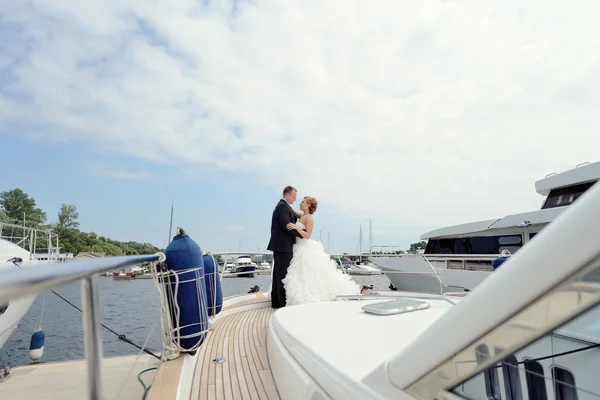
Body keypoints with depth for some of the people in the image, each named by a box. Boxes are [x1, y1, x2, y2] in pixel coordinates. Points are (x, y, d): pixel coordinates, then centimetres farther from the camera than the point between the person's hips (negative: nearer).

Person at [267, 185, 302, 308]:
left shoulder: (282, 206, 20)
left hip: (280, 246, 10)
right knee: (283, 275, -6)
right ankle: (283, 303, -1)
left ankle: (276, 301, 17)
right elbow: (286, 226, -22)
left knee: (278, 275, 11)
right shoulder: (283, 206, -12)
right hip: (283, 246, -10)